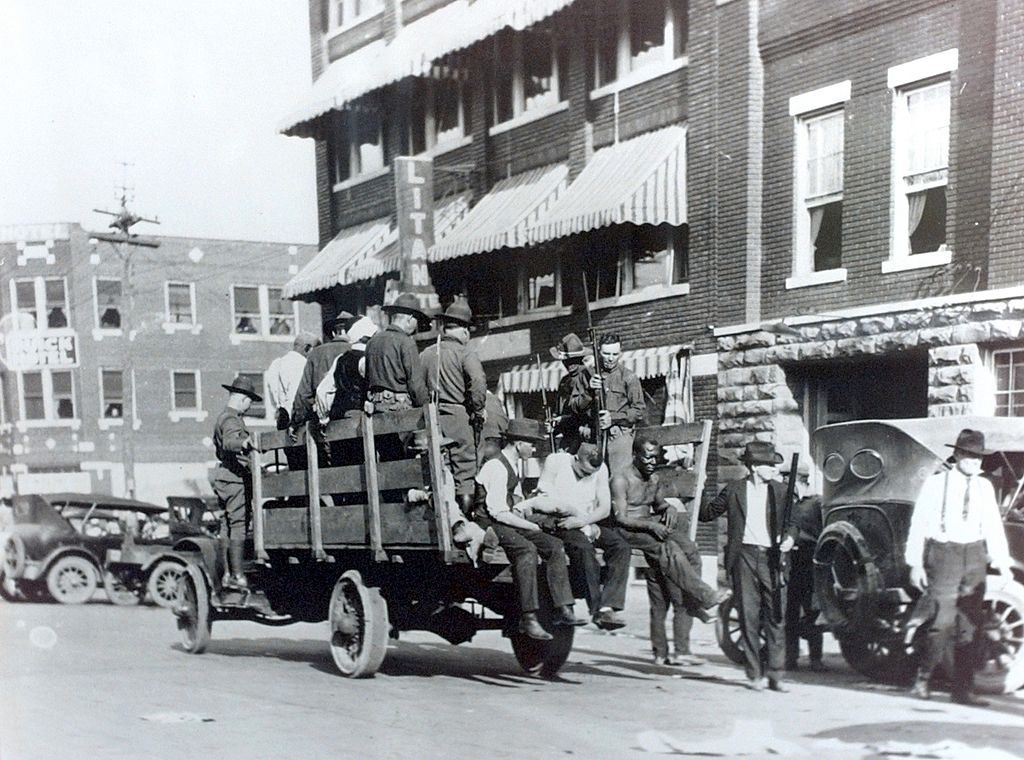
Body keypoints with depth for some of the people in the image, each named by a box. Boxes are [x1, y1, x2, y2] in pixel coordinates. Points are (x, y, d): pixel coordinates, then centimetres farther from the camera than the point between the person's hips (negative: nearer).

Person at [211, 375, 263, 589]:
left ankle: (226, 572, 14)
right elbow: (229, 442, -33)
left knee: (228, 525, 11)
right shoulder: (232, 420, -12)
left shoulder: (222, 417, 20)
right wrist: (244, 443, -52)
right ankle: (237, 575, -12)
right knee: (238, 525, -11)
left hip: (225, 474, 11)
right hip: (235, 477, -11)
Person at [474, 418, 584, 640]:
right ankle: (528, 619, -34)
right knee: (527, 548, -34)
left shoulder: (514, 466, 16)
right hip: (488, 524, -10)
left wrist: (522, 518, 2)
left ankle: (563, 610, -8)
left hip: (507, 522, 10)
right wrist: (530, 526, -14)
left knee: (554, 545, -4)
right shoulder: (496, 467, -16)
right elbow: (498, 512, -21)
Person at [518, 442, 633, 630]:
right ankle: (597, 609, -35)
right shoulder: (556, 461, -7)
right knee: (583, 546, -35)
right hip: (558, 520, -5)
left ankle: (608, 607, -32)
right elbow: (547, 499, -14)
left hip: (589, 523, 5)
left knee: (621, 546, -21)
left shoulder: (601, 469, 4)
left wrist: (581, 521, -19)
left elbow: (605, 508, 1)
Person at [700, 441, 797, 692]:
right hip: (744, 557, -1)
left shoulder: (780, 491, 10)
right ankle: (754, 675, 9)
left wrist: (789, 537, -7)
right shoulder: (734, 490, 6)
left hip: (771, 558, 1)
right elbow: (708, 513, 16)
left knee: (776, 617, -2)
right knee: (749, 617, 1)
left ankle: (775, 675, 5)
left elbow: (791, 521, 11)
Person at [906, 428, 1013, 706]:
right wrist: (915, 564, -6)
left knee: (972, 624, 3)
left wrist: (1002, 563, 4)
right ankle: (922, 680, 7)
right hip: (943, 554, -5)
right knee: (944, 621, -10)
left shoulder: (984, 486, 9)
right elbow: (918, 522, -3)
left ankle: (963, 690, 10)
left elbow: (993, 526, 12)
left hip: (974, 557, 5)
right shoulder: (937, 483, -4)